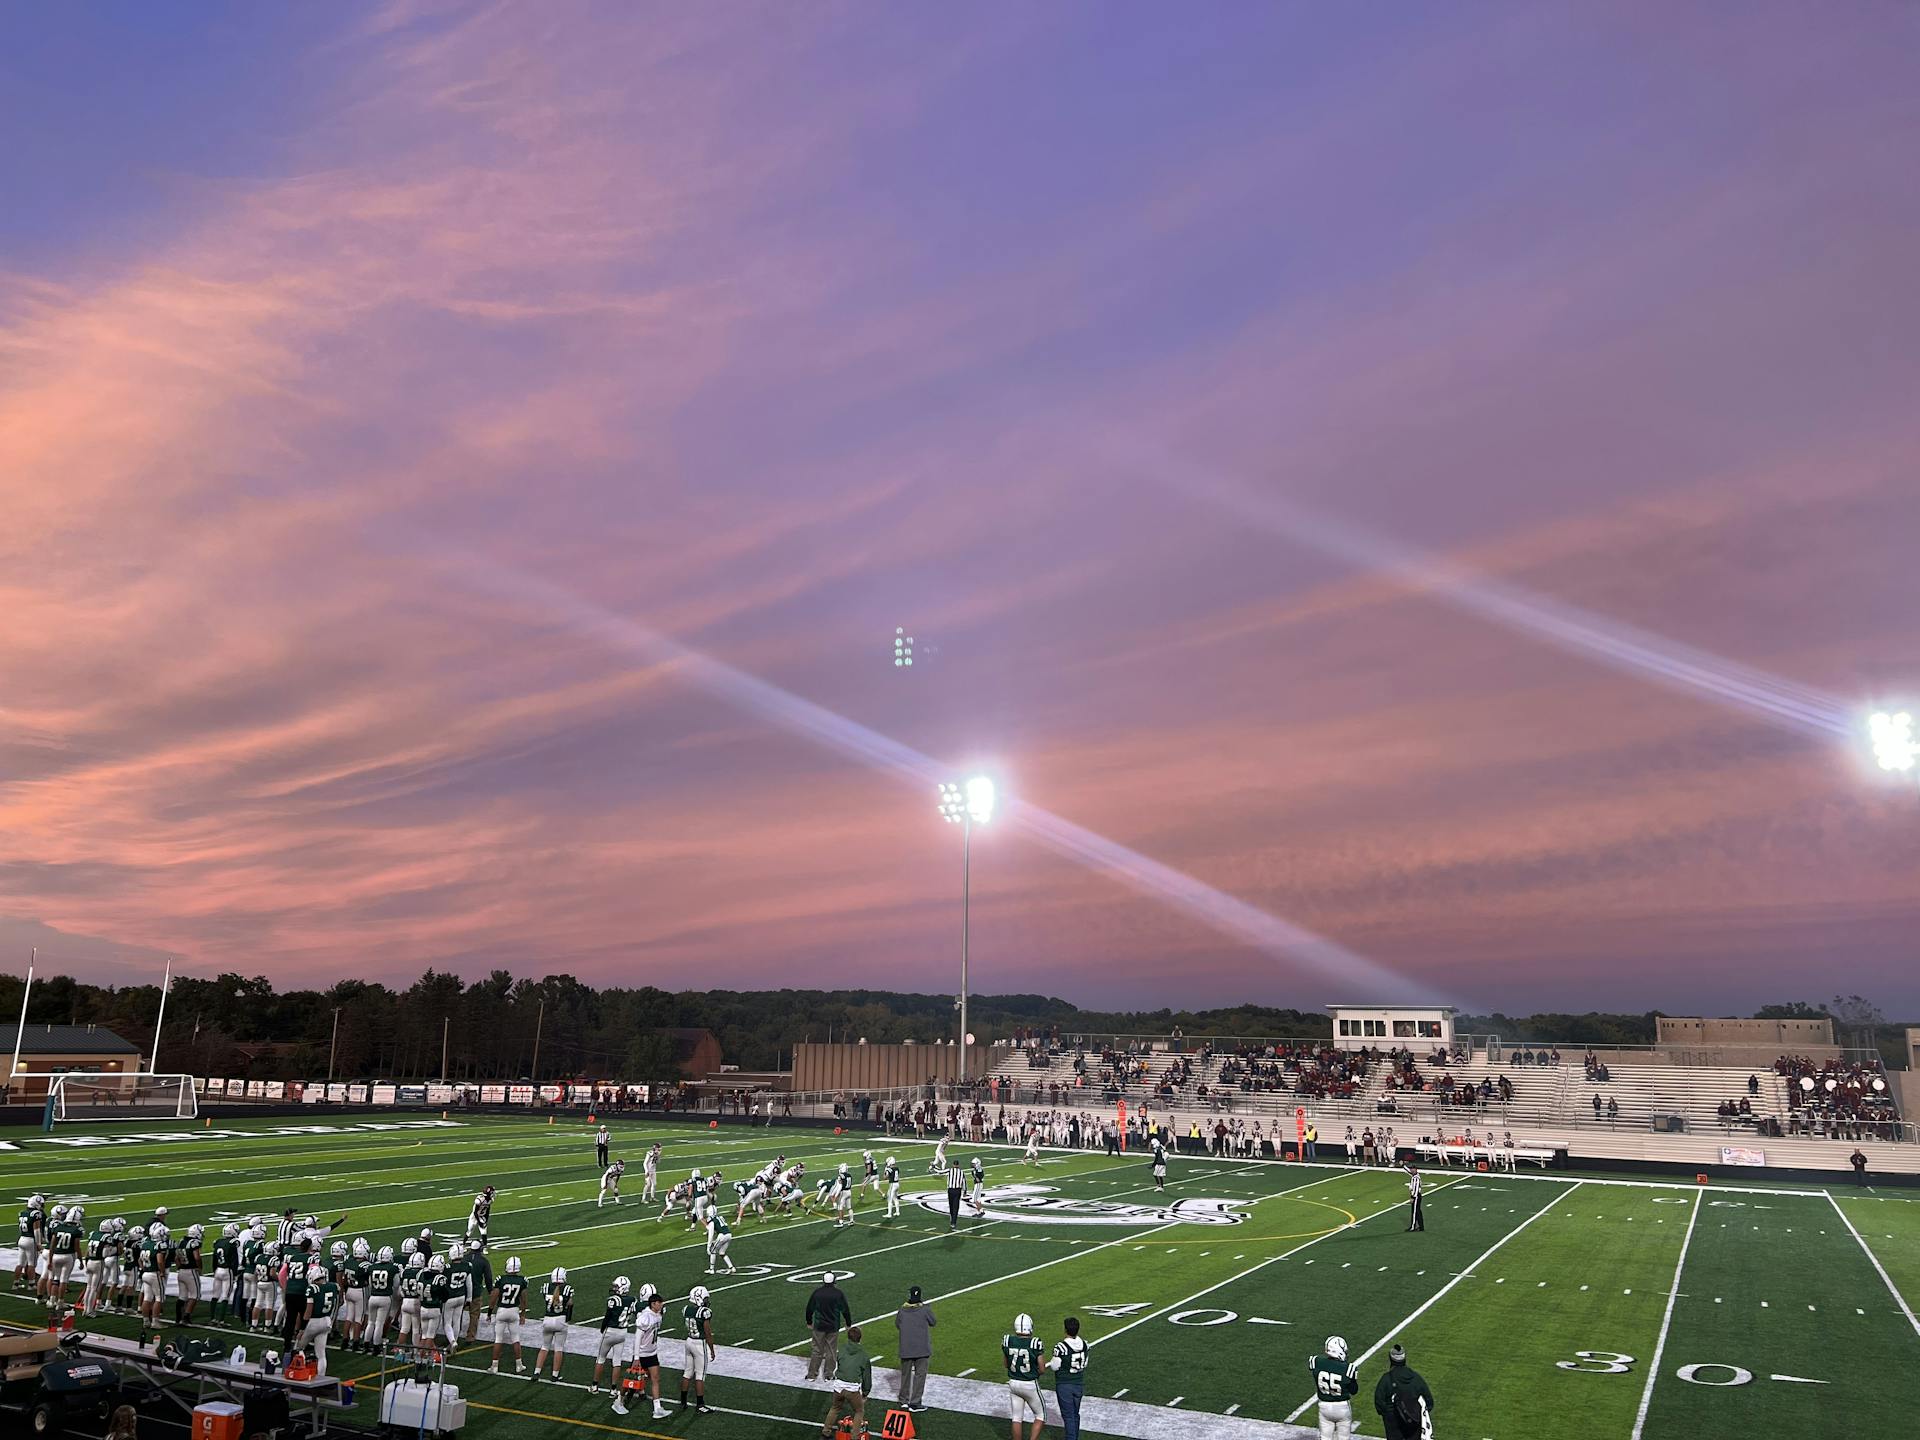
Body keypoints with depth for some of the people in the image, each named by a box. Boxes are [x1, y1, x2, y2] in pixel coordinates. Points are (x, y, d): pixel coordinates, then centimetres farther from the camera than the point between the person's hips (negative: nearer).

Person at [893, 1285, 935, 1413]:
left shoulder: (902, 1310, -6)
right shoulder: (925, 1310, -14)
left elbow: (897, 1325, 8)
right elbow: (933, 1322, 1)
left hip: (905, 1348, 3)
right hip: (922, 1348, -3)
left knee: (905, 1374, 17)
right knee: (920, 1374, 7)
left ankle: (903, 1401, 26)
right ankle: (914, 1402, 6)